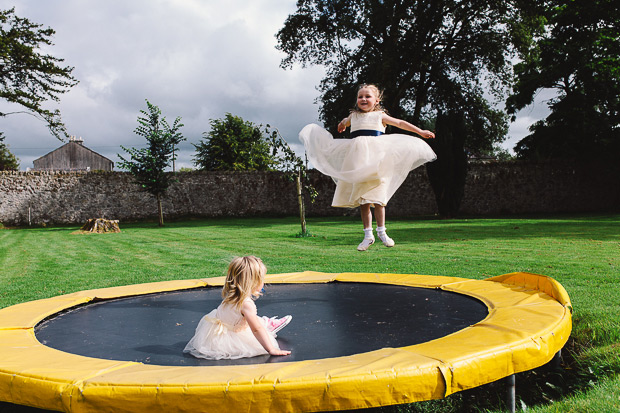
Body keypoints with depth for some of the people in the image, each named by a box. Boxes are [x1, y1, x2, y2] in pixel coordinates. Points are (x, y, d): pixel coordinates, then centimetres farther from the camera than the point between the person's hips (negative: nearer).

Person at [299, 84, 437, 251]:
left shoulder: (380, 116, 9)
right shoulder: (353, 116, 18)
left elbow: (400, 123, 7)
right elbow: (344, 122, 42)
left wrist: (420, 132, 2)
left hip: (375, 159, -3)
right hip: (358, 160, 3)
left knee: (377, 196, -8)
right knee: (362, 199, 1)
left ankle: (381, 231, 5)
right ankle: (368, 235, 5)